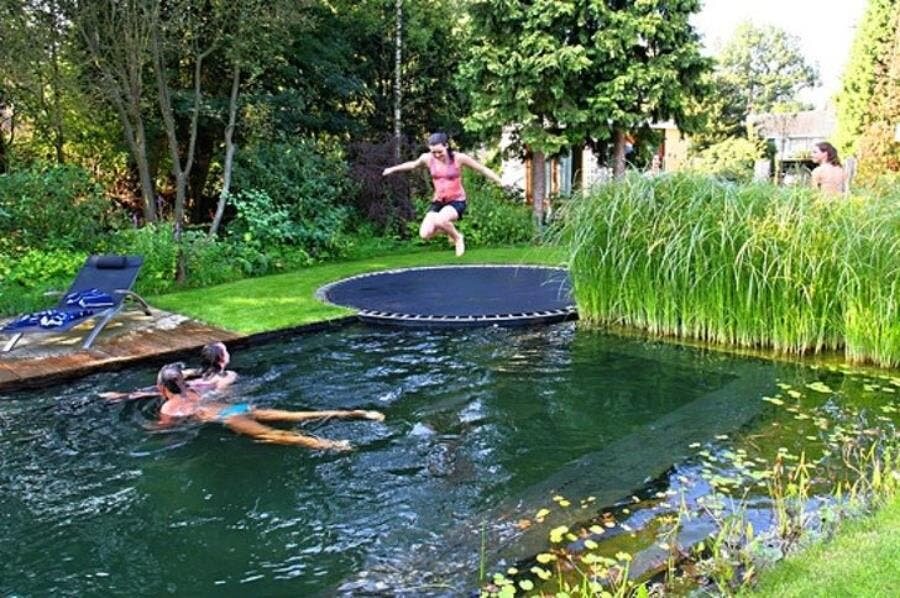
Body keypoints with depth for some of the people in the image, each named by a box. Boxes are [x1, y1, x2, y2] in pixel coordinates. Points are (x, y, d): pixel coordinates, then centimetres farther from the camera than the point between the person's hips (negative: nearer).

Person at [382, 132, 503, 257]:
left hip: (457, 201, -5)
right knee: (425, 234, -13)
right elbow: (413, 164, 17)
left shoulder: (459, 158, -14)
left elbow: (482, 169, -5)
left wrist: (501, 182, -4)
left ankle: (458, 237, -2)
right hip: (438, 202, 5)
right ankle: (449, 229, 20)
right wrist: (393, 169, 26)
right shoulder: (427, 158, -5)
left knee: (439, 220, -35)